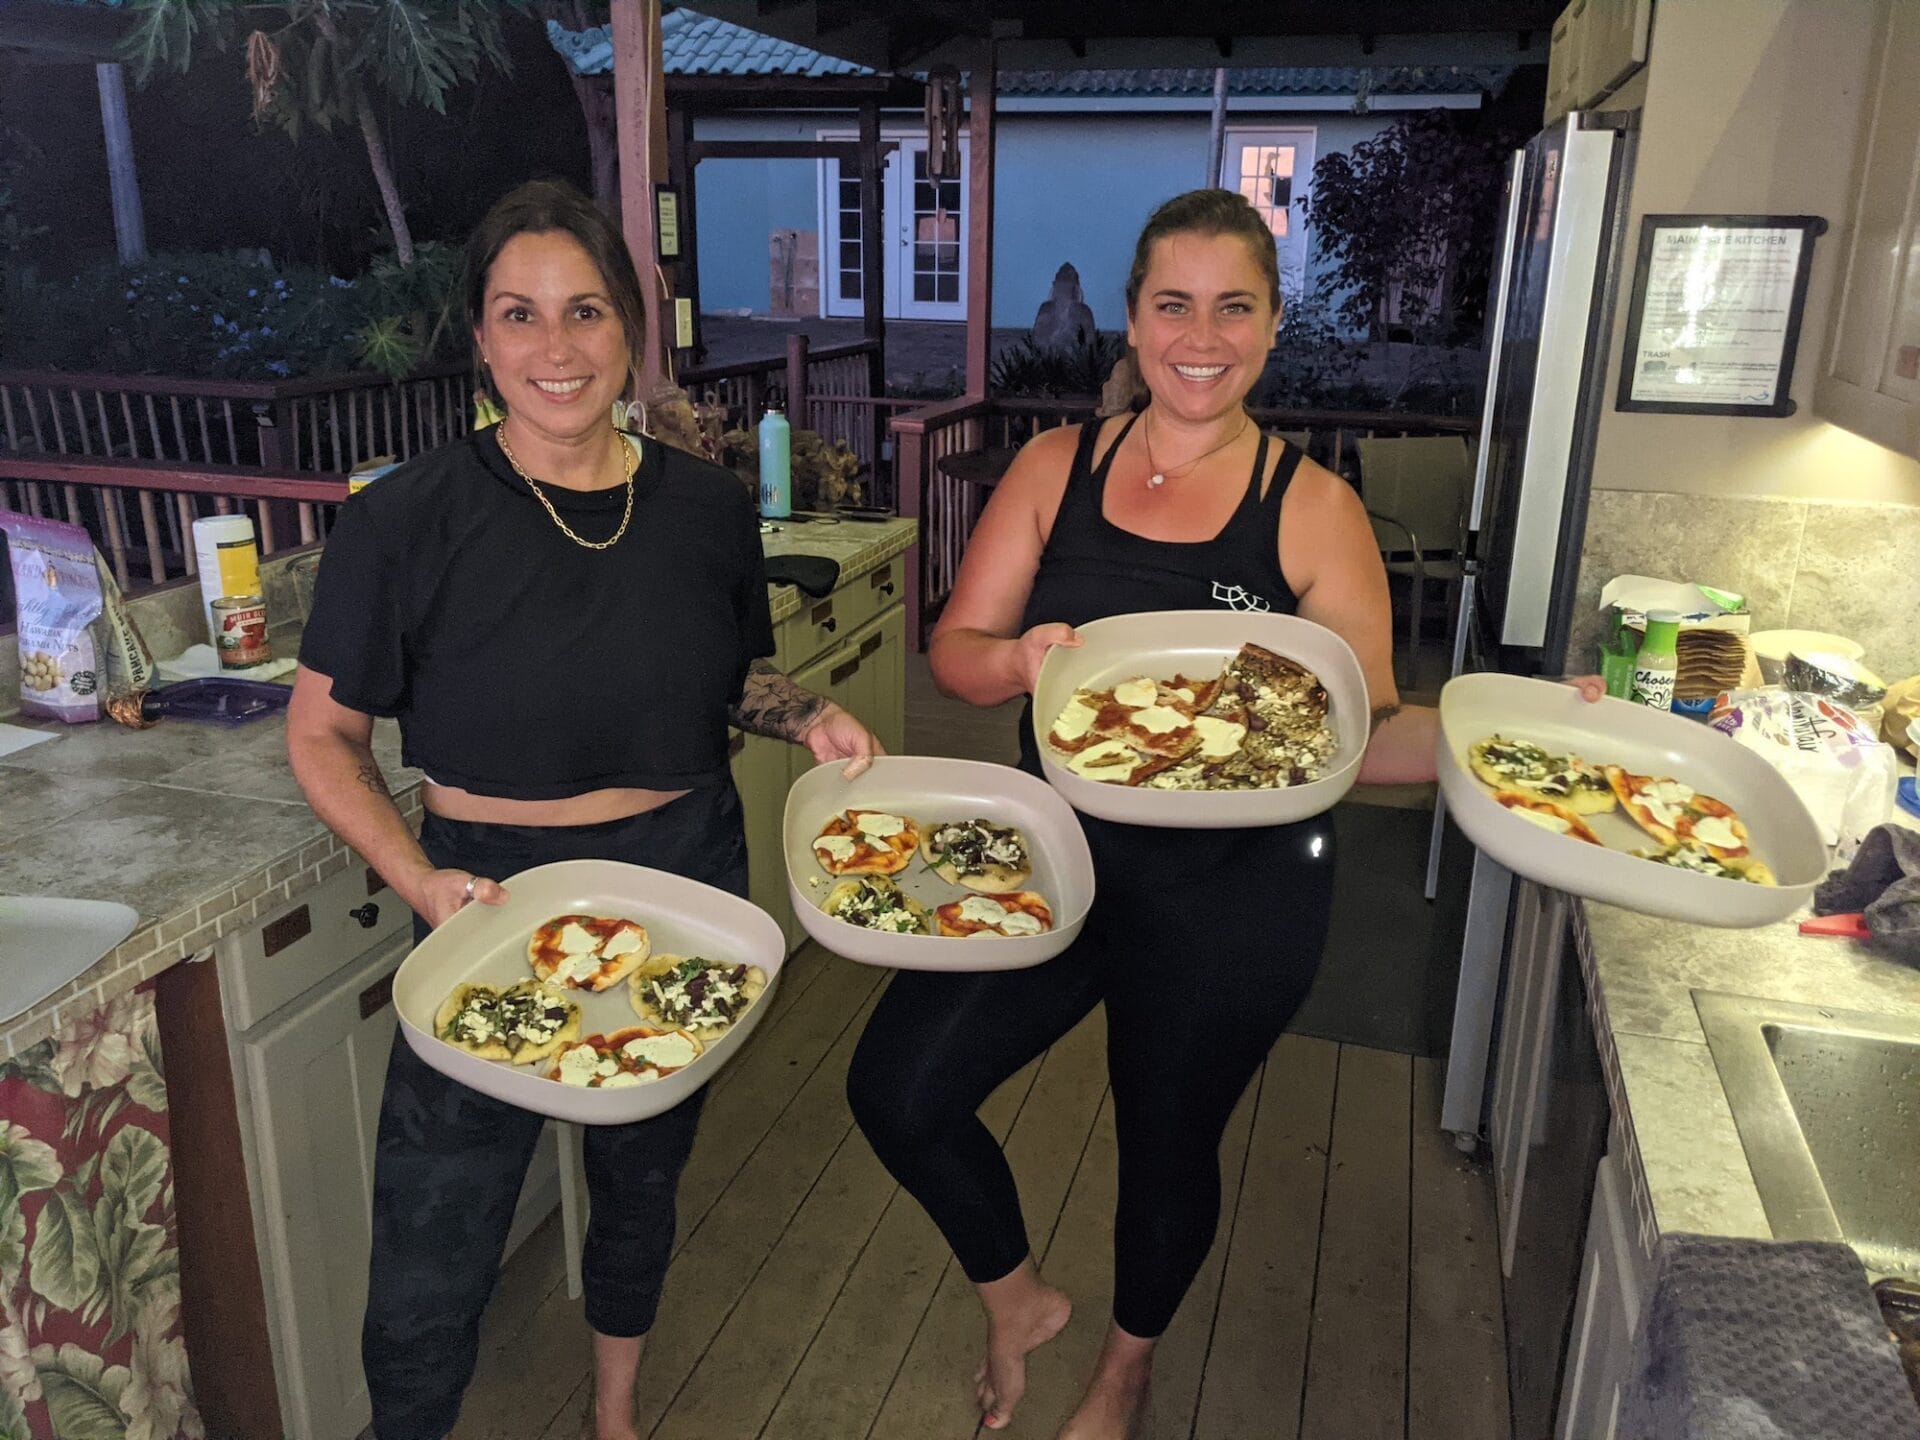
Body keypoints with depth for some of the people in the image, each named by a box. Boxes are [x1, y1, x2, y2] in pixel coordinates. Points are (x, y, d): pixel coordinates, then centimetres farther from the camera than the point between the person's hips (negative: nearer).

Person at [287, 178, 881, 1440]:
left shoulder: (709, 509, -5)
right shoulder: (408, 521, -15)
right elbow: (324, 735, -6)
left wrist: (811, 716, -9)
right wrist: (421, 881, -21)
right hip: (490, 901, -3)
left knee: (642, 1180, 24)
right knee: (431, 1267, 4)